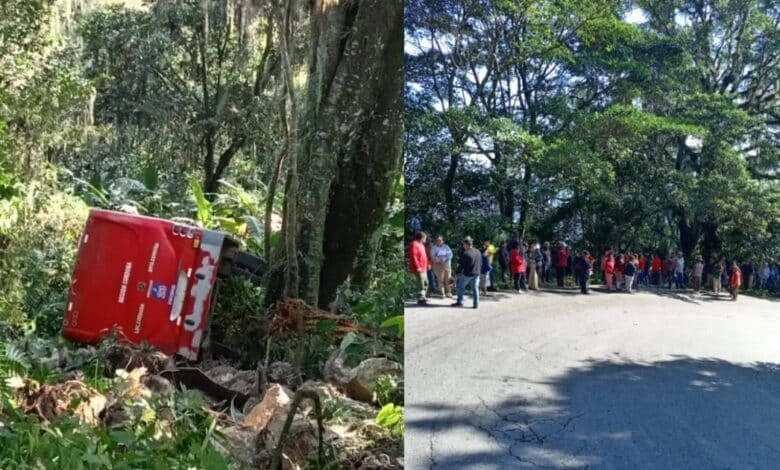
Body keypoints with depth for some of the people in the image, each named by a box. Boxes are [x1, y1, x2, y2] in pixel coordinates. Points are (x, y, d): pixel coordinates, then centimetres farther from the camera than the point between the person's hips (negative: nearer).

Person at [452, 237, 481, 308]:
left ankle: (460, 302, 15)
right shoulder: (478, 252, 5)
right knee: (475, 288, 11)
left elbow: (461, 265, -14)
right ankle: (476, 304, 10)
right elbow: (481, 263, 12)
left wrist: (458, 273, -3)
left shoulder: (465, 254, -18)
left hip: (467, 274, -6)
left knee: (460, 287, 10)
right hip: (476, 273, 6)